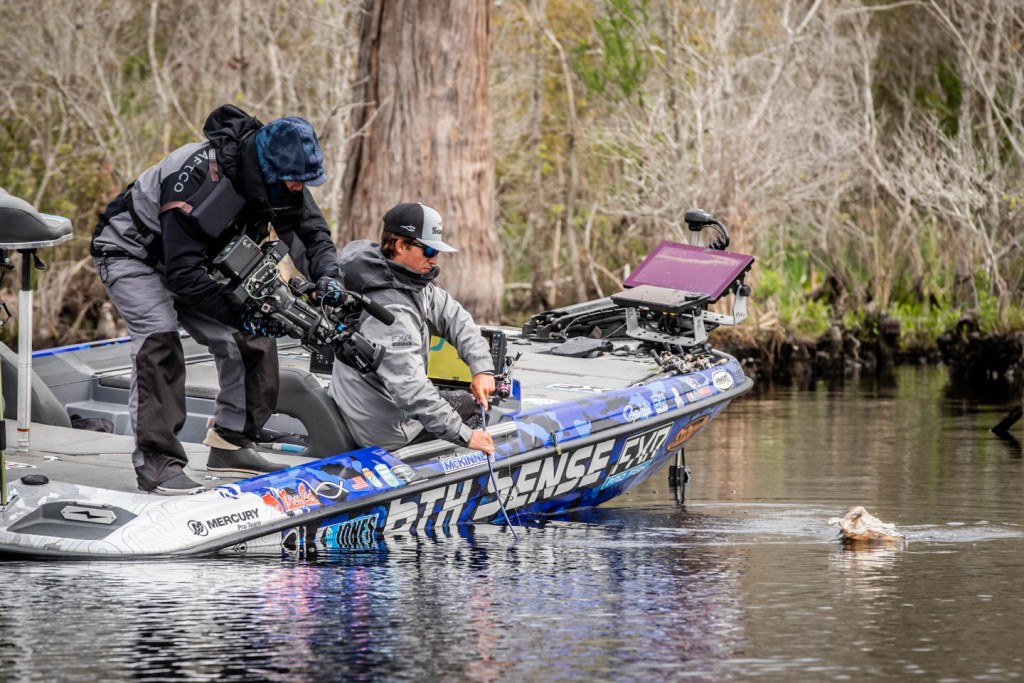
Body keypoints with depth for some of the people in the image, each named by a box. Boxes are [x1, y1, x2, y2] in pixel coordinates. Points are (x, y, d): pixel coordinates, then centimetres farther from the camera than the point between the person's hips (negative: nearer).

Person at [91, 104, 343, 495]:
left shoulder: (281, 180, -15)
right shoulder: (197, 179, -39)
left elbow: (311, 232, -3)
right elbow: (183, 273, -40)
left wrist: (327, 278, -24)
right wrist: (240, 314, -43)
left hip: (197, 260, 8)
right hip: (132, 254, -8)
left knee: (252, 338, -3)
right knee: (159, 340, -27)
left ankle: (231, 445, 9)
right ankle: (156, 462, -25)